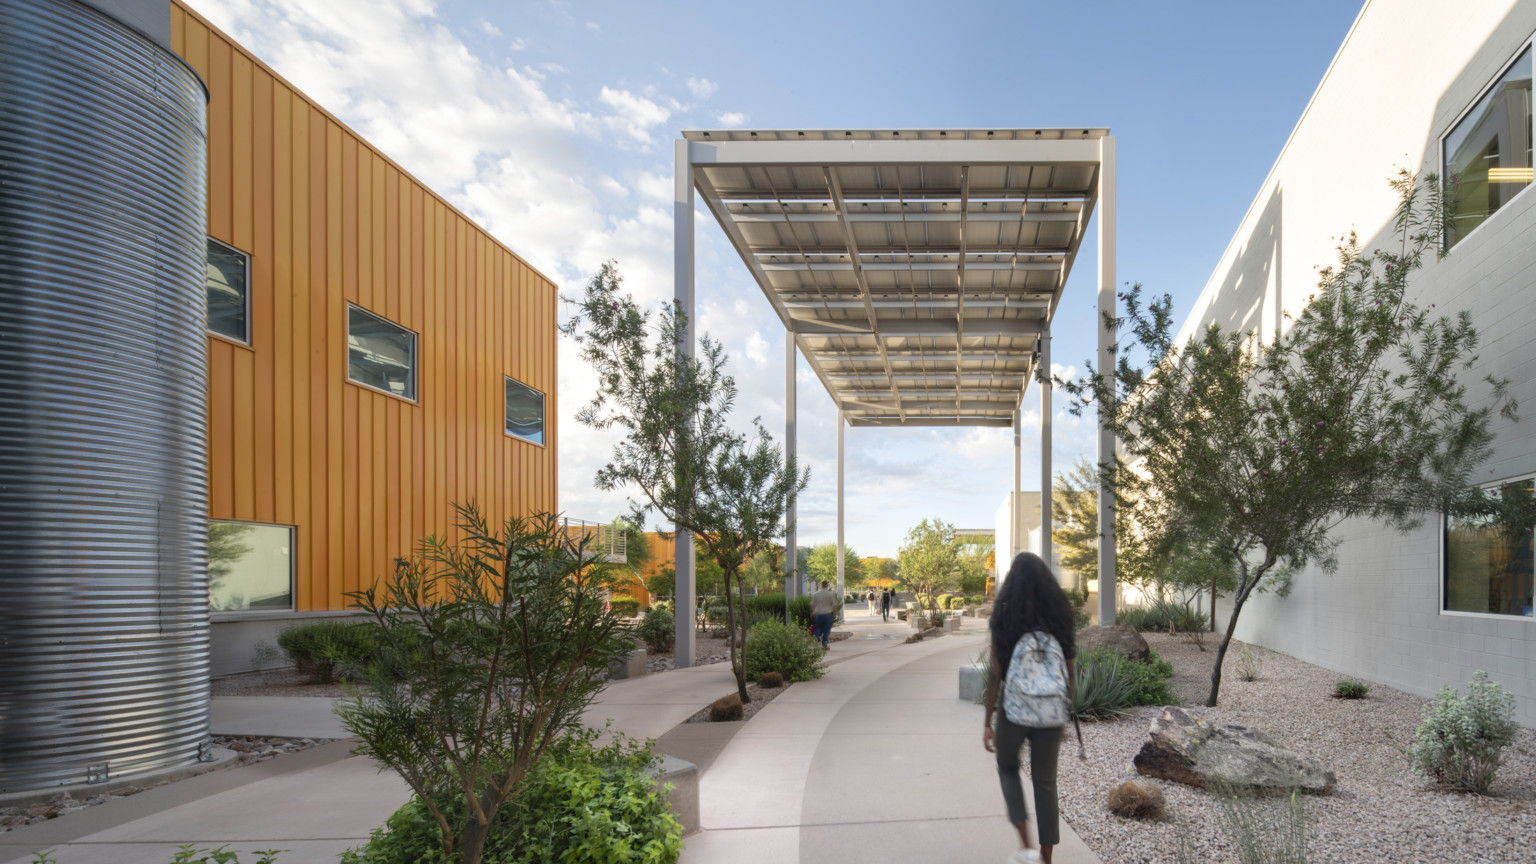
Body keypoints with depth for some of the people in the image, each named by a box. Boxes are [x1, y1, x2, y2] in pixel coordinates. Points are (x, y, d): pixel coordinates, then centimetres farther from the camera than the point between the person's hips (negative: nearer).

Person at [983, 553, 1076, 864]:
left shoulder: (1004, 619, -6)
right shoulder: (1059, 617, 2)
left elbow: (995, 674, -9)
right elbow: (1070, 672, 6)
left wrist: (988, 722, -3)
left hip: (1014, 710, -2)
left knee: (1007, 768, 22)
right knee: (1045, 783, 15)